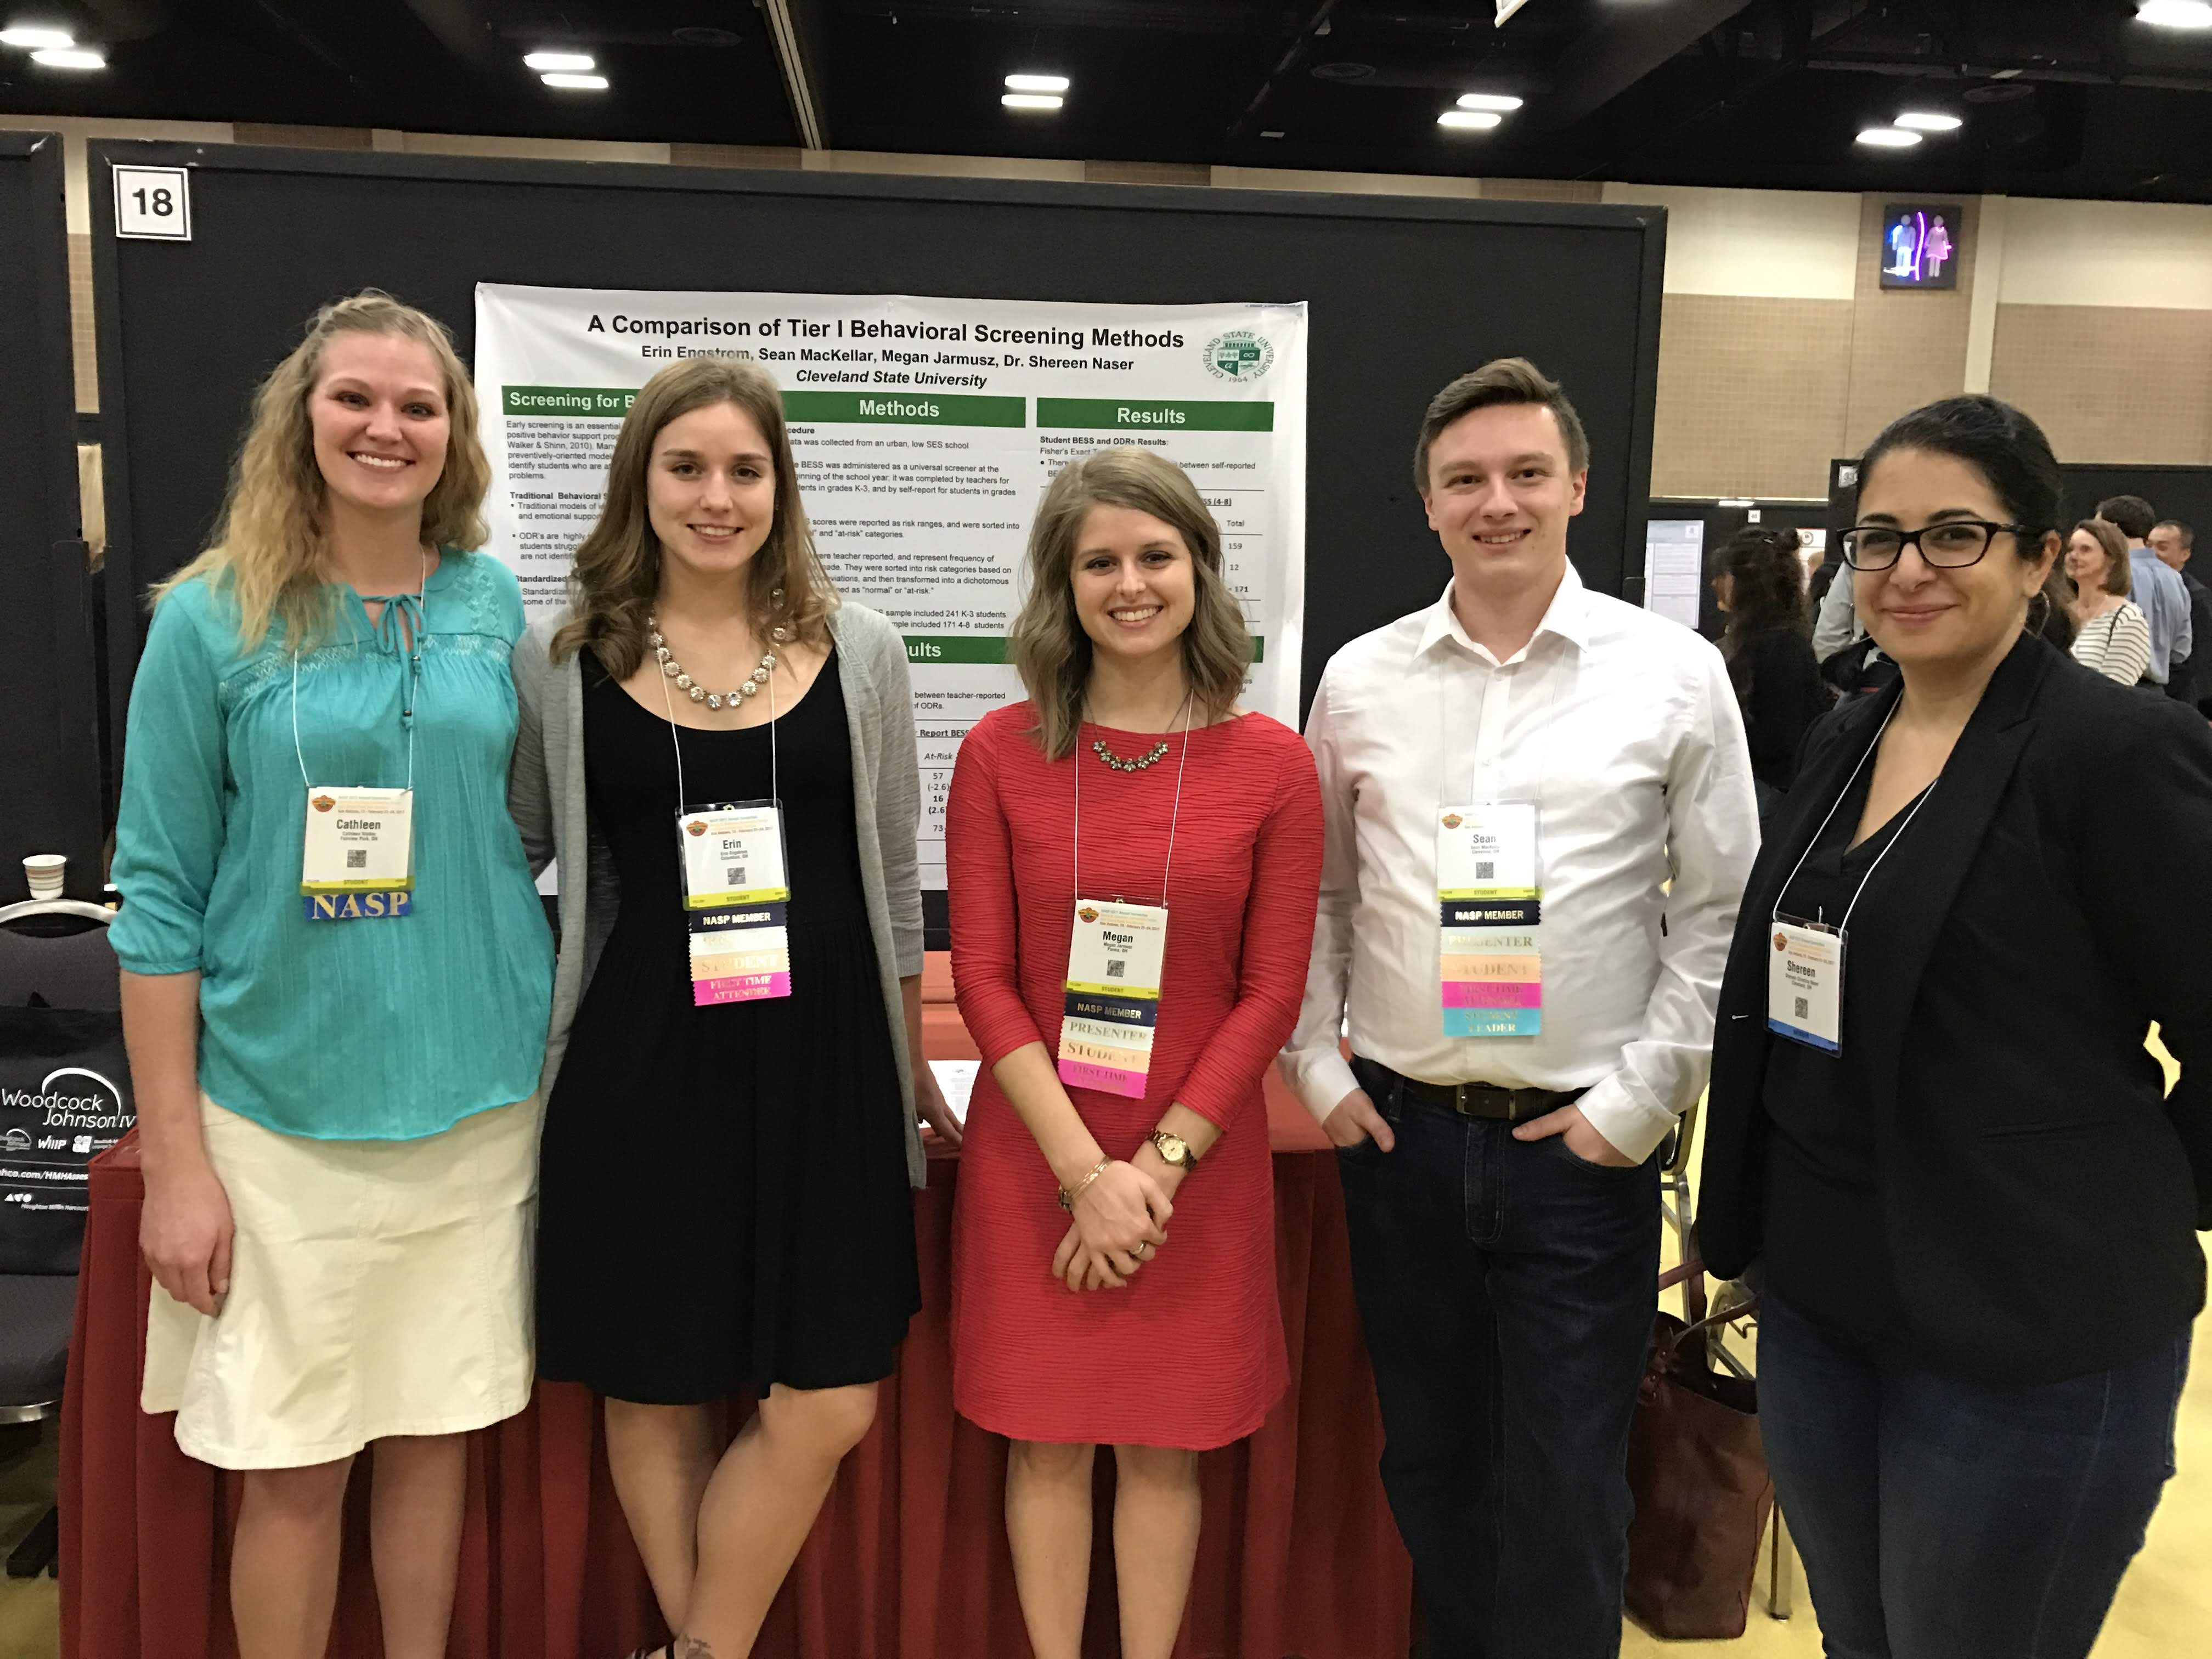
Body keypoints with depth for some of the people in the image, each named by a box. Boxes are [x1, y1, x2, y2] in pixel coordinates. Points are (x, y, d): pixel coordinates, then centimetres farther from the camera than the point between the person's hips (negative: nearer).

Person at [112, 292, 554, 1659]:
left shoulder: (493, 603, 4)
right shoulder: (214, 617, -5)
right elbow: (161, 895, -5)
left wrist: (553, 1051, 7)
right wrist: (175, 1159, -8)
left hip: (477, 1094, 3)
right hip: (281, 1106, -2)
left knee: (436, 1431, 13)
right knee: (293, 1464, 7)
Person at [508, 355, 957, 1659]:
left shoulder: (856, 649, 2)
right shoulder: (563, 660, 0)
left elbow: (896, 878, 8)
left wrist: (911, 1058, 12)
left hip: (822, 1059, 1)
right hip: (642, 1063, 0)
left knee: (830, 1405, 1)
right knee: (655, 1396, 10)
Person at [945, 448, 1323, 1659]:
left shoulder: (1272, 764, -4)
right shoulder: (1001, 753, -3)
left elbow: (1271, 992, -3)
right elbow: (981, 976, -5)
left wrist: (1158, 1165, -10)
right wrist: (1086, 1171, -12)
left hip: (1199, 1163, 0)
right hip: (1033, 1159, 0)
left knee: (1164, 1447, 13)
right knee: (1047, 1440, 12)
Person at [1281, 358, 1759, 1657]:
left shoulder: (1675, 673, -3)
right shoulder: (1361, 678, 3)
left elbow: (1721, 914, -2)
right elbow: (1316, 894, 10)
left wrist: (1637, 1101, -7)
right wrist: (1320, 1066, 3)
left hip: (1585, 1145, -2)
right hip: (1397, 1130, 3)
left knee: (1565, 1490, 7)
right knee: (1430, 1460, 17)